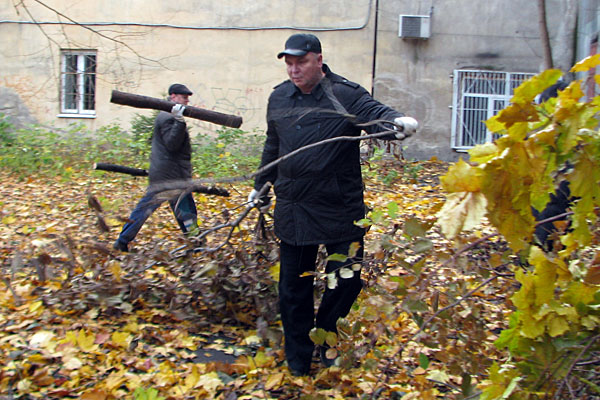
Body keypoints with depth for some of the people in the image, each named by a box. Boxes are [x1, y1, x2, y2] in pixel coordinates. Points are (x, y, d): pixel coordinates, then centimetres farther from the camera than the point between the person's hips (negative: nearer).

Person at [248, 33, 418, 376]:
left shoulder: (346, 94, -6)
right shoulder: (279, 98, 9)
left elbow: (376, 113, -22)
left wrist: (399, 122, -45)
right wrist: (261, 187, 29)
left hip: (341, 209, -3)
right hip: (293, 210, 4)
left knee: (347, 278, 1)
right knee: (294, 287, 10)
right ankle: (298, 359, 27)